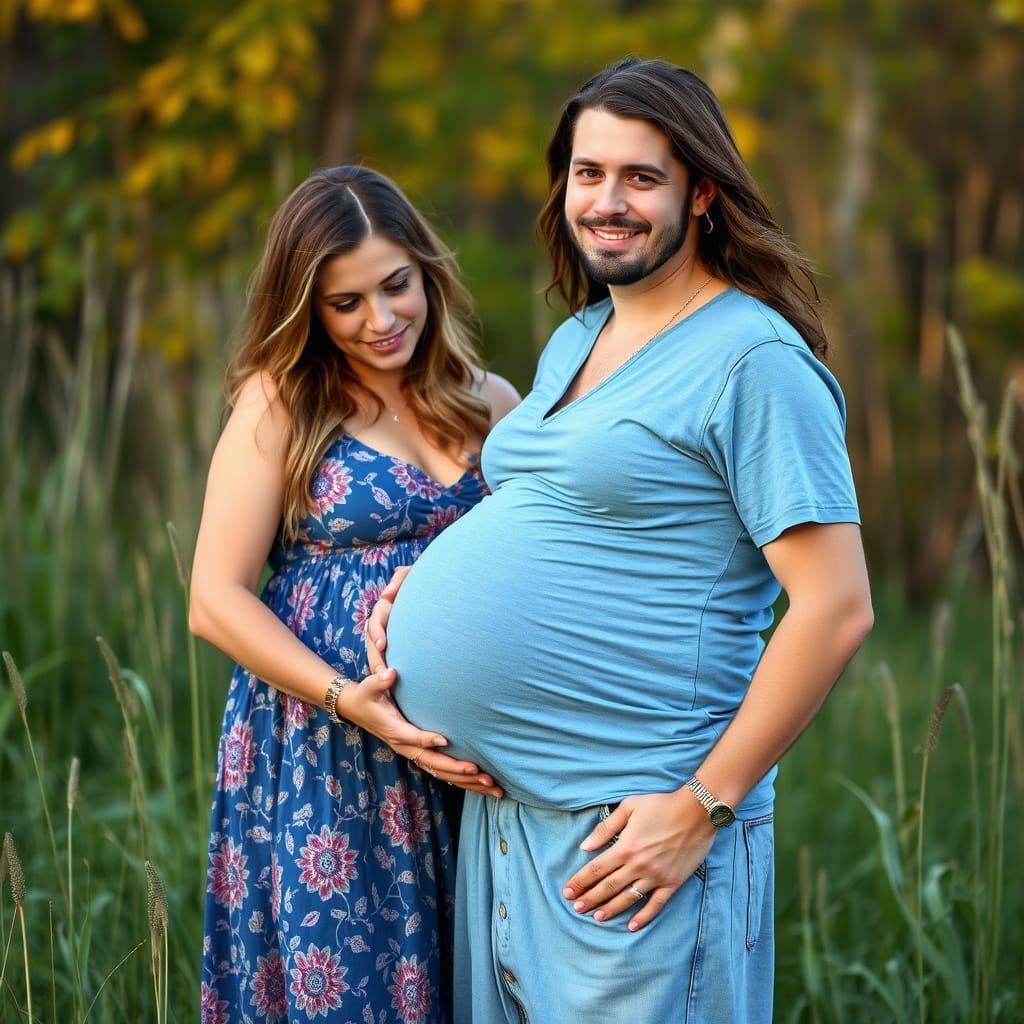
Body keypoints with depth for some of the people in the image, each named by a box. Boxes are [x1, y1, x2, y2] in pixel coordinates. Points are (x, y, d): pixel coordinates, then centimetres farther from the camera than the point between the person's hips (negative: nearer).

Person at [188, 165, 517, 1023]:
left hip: (465, 760, 3)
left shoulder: (492, 405, 8)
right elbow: (215, 600, -8)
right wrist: (349, 700, -19)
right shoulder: (280, 404, -2)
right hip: (322, 759, -3)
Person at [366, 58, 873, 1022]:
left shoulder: (752, 359, -13)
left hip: (630, 831, -8)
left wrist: (702, 807, -19)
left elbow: (836, 607, -19)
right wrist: (422, 592, 8)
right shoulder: (572, 341, 14)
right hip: (501, 811, 9)